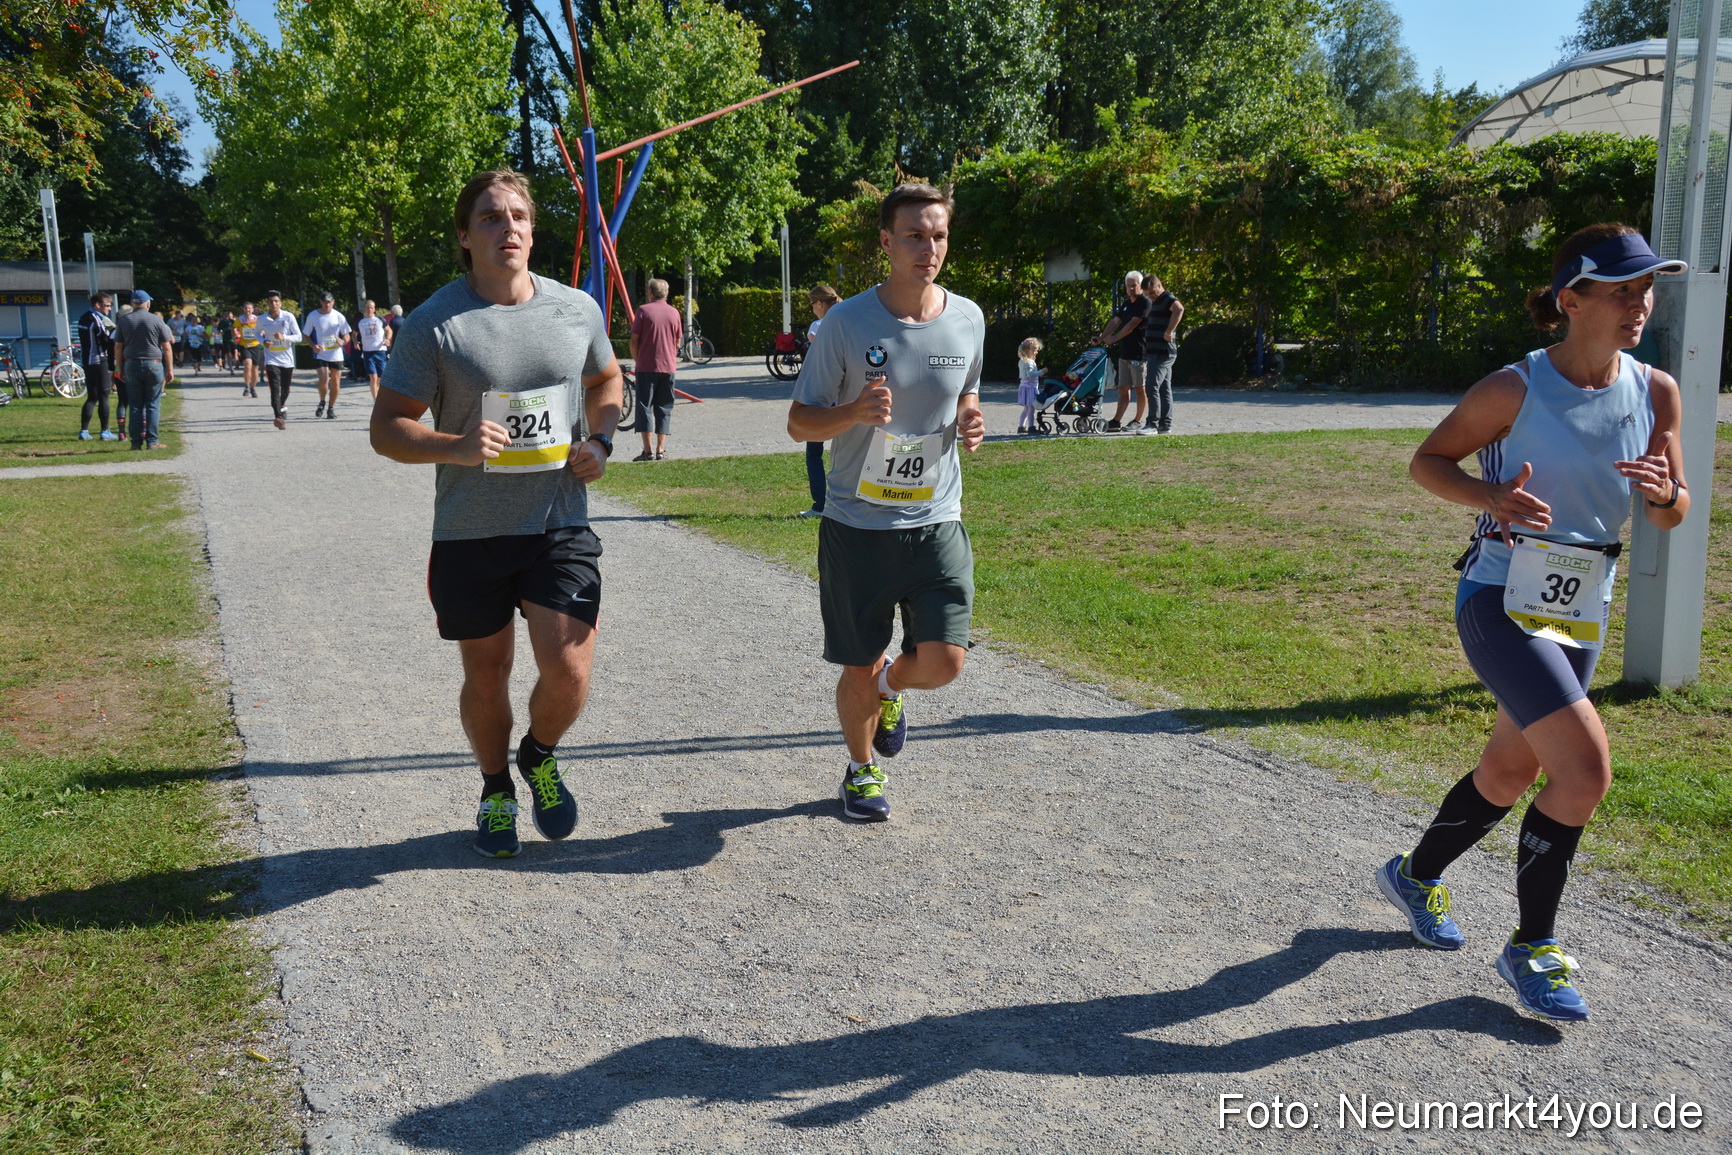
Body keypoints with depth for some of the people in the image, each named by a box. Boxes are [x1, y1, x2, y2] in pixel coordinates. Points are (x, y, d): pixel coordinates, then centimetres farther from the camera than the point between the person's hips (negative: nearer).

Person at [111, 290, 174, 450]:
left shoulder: (124, 321, 5)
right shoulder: (157, 320, -2)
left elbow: (118, 348, 5)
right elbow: (167, 348, -3)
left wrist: (121, 369, 12)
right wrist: (170, 369, 2)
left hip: (131, 365, 2)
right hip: (153, 365, -2)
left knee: (136, 405, 7)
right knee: (153, 405, 1)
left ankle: (137, 442, 6)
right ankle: (152, 441, -2)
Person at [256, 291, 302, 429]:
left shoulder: (289, 317, -7)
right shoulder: (262, 319, -3)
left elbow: (298, 336, -6)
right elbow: (257, 332, 17)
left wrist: (284, 337, -24)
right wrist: (263, 341, -5)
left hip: (287, 359, 1)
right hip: (272, 359, -1)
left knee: (285, 389, 15)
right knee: (275, 389, -17)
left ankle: (282, 406, 46)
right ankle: (278, 417, -24)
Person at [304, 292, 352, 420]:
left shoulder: (339, 316, 0)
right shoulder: (312, 316, -3)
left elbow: (346, 335, 6)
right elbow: (306, 335, 5)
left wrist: (342, 341, -17)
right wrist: (313, 346, -15)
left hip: (336, 355, 2)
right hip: (320, 355, -2)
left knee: (335, 382, 4)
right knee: (323, 380, -16)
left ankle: (331, 408, 21)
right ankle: (322, 402, 11)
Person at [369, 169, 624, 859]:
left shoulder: (577, 310, 3)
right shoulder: (434, 323, -6)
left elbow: (607, 380, 21)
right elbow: (387, 427, -4)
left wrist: (600, 441, 1)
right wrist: (456, 447, -24)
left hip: (560, 525, 1)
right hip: (469, 535, -1)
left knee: (568, 671, -9)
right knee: (486, 676, 12)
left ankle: (539, 756, 25)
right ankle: (496, 790, 38)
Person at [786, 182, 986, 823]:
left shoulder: (968, 320, 2)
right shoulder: (845, 323, -9)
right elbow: (800, 422, -3)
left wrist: (970, 423, -3)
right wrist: (854, 412, -23)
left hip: (936, 522, 2)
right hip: (856, 524, -2)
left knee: (943, 661, -9)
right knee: (860, 668, 7)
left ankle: (889, 688, 29)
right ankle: (861, 770, 37)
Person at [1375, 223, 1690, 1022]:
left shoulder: (1657, 394, 2)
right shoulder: (1516, 389, -13)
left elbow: (1672, 516, 8)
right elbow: (1427, 460, -3)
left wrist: (1664, 492, -17)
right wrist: (1491, 496, -23)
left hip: (1582, 612, 6)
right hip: (1501, 602, -6)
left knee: (1510, 776, 16)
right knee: (1586, 767, -17)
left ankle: (1415, 877, 42)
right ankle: (1530, 948, 2)